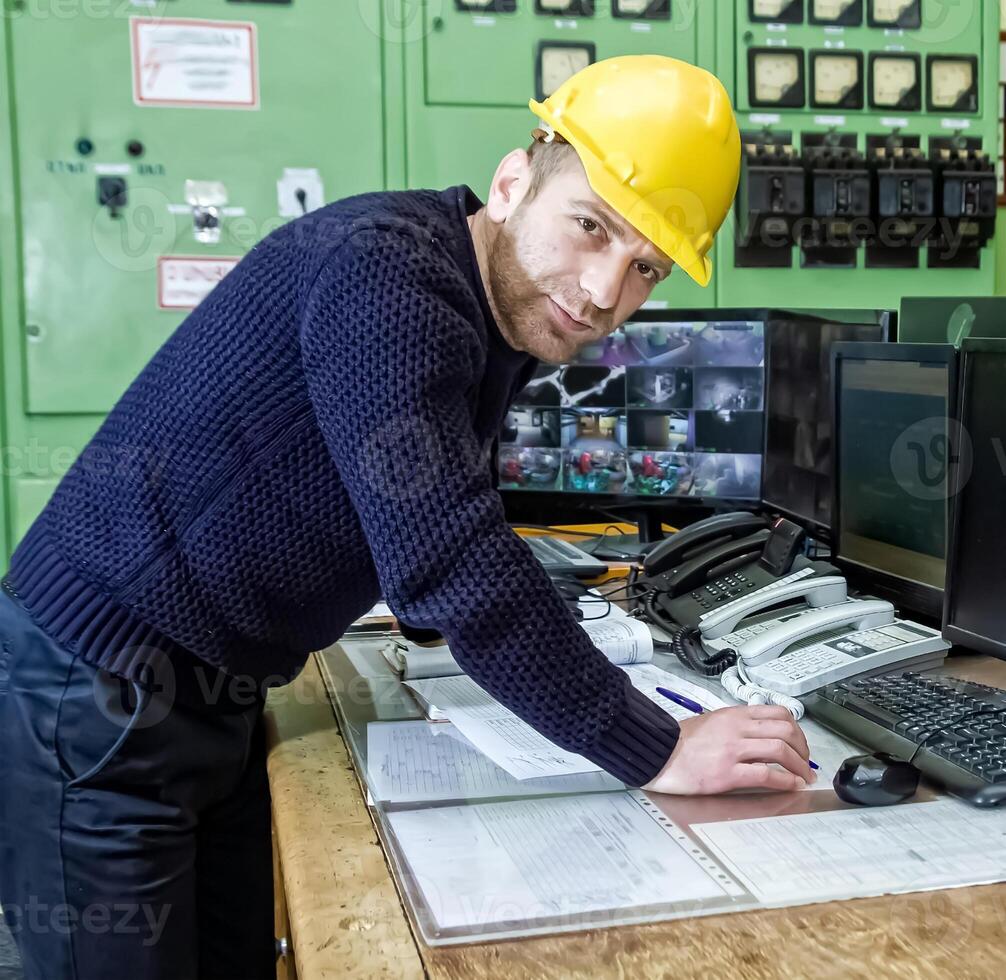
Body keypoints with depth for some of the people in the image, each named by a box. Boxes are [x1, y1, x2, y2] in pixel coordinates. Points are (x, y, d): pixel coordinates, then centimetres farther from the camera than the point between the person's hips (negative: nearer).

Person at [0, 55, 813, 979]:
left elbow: (440, 546, 15)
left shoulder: (511, 311, 5)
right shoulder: (389, 271, -24)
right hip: (94, 692, -8)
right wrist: (653, 751, -25)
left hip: (214, 698, 8)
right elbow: (447, 559, -31)